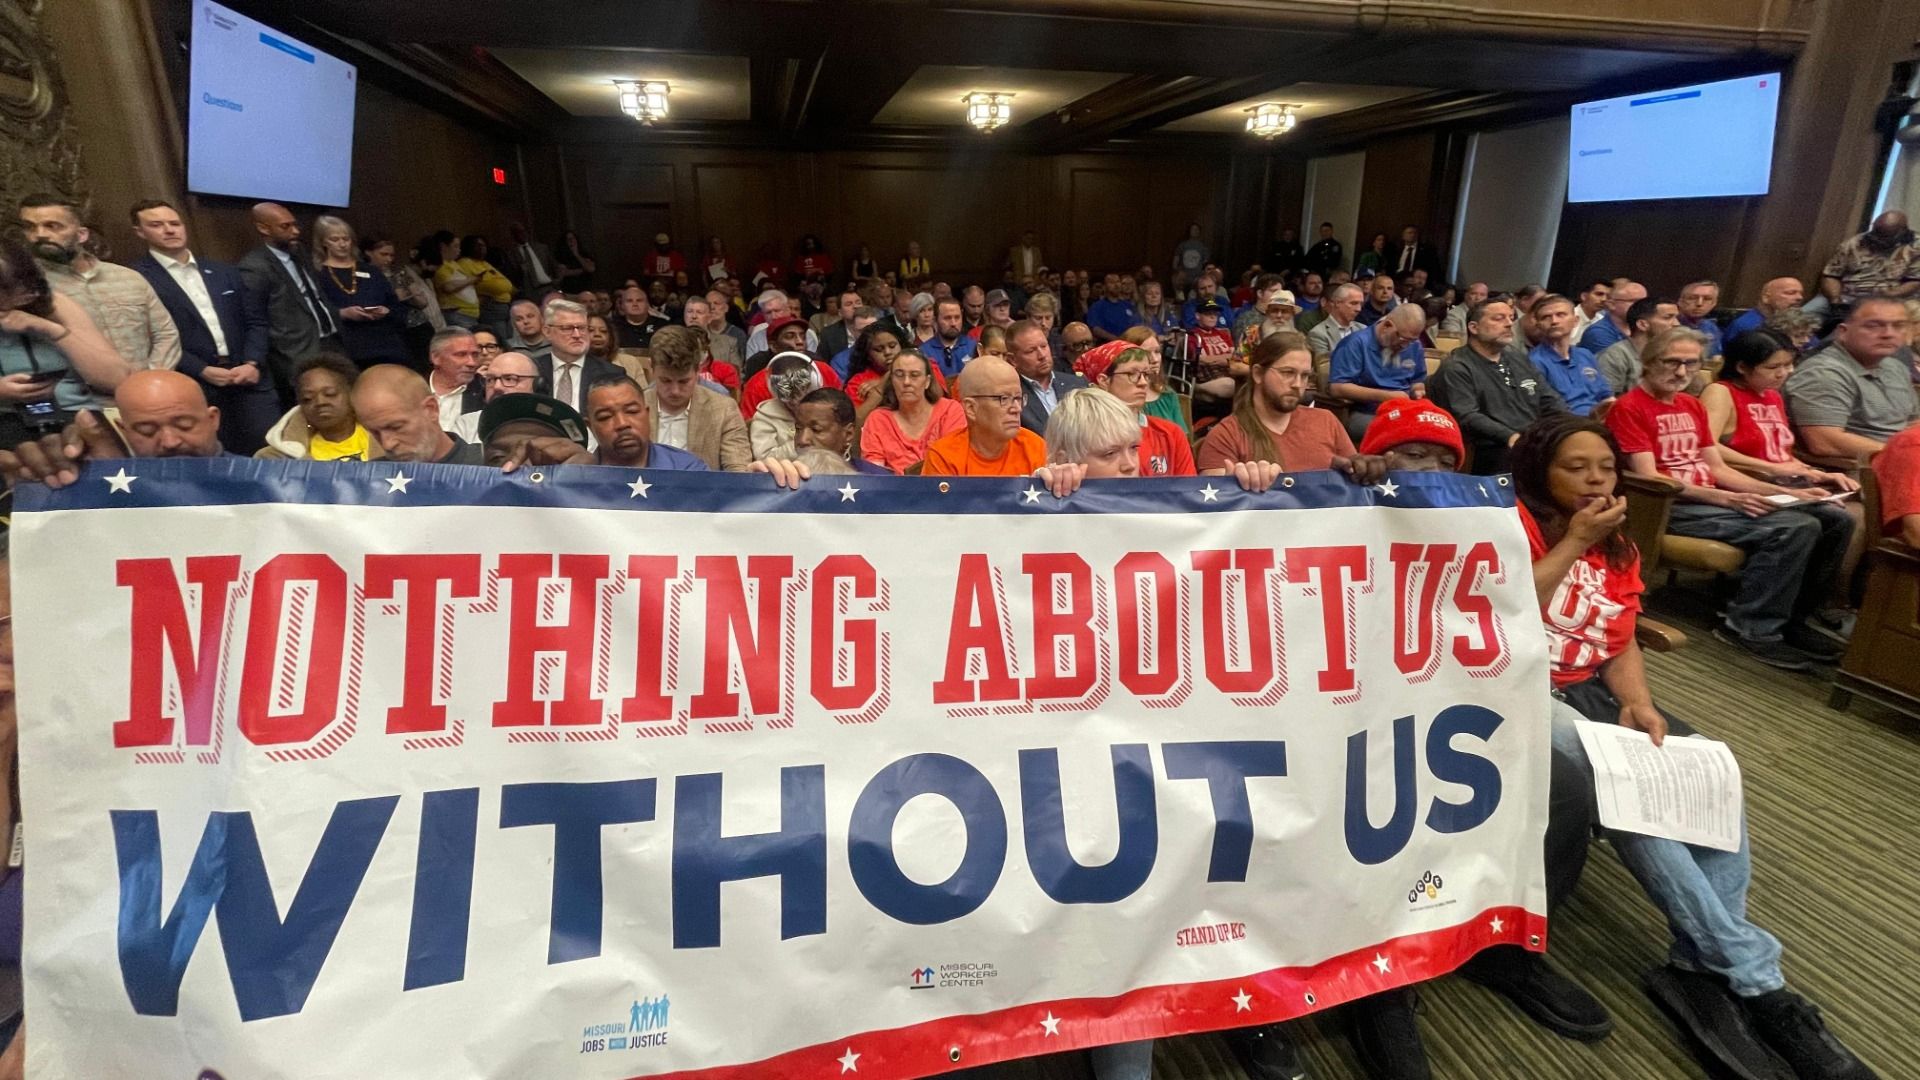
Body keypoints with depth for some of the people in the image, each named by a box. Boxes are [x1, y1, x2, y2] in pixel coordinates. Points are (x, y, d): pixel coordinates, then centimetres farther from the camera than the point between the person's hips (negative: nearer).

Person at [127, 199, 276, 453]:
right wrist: (202, 371, -14)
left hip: (247, 378, 4)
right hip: (192, 387, -4)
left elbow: (255, 321, 13)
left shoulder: (224, 272, 17)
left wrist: (253, 364, -3)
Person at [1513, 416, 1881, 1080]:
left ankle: (1704, 968, -15)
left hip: (1589, 690, 7)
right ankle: (1754, 977, -19)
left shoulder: (1619, 552, 16)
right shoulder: (1513, 523, -5)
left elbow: (1620, 648, 12)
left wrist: (1637, 701, -9)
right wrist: (1574, 542, -14)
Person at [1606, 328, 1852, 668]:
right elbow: (1649, 478, -16)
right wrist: (1726, 499, -22)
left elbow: (1718, 469, 18)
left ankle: (1788, 617, 10)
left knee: (1836, 521, 0)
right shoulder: (1629, 407, -8)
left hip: (1710, 501, 9)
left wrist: (1785, 493, 6)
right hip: (1670, 508, -9)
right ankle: (1751, 627, -12)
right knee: (1795, 528, -23)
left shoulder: (1692, 405, 19)